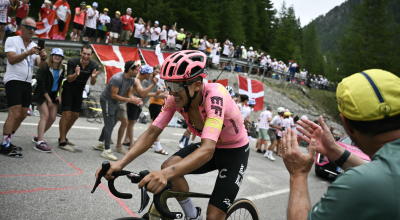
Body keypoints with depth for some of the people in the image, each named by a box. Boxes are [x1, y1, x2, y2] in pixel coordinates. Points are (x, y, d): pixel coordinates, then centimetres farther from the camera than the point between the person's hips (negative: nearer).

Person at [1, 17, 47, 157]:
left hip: (27, 83, 7)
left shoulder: (35, 46, 15)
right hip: (14, 81, -7)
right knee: (15, 114, -16)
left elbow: (41, 66, 3)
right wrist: (28, 53, -27)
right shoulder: (12, 40, 0)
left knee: (22, 115, 8)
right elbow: (11, 59, -15)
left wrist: (43, 58, -19)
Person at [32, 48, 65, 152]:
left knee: (52, 118, 3)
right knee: (45, 115, -20)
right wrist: (48, 99, -15)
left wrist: (59, 95, 6)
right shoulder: (45, 67, -15)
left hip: (53, 94, 7)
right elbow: (41, 85, -15)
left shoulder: (62, 69, 4)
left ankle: (38, 137, 20)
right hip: (42, 94, -7)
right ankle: (39, 142, -23)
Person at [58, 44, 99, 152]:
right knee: (66, 114, -13)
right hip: (68, 89, -5)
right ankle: (62, 142, -8)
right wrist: (76, 74, -41)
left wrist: (93, 77, -38)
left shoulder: (94, 66, -14)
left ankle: (63, 137, 28)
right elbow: (69, 79, -20)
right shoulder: (72, 61, -21)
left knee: (75, 115, 11)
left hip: (79, 91, 5)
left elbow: (92, 83, -15)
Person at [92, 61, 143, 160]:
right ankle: (106, 151, -9)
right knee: (110, 124, -12)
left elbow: (130, 93, -4)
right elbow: (114, 95, -28)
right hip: (107, 100, -9)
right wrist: (129, 100, -33)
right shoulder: (117, 78, -30)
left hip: (115, 102, 9)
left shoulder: (132, 80, -6)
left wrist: (135, 99, -26)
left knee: (112, 123, 18)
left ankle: (100, 143, 35)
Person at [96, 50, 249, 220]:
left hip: (235, 152, -5)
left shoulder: (214, 95, -35)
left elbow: (207, 150, -45)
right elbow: (151, 133, -17)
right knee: (168, 167, -20)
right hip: (211, 146, 5)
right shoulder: (176, 98, -17)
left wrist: (166, 174, -60)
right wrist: (120, 163, -31)